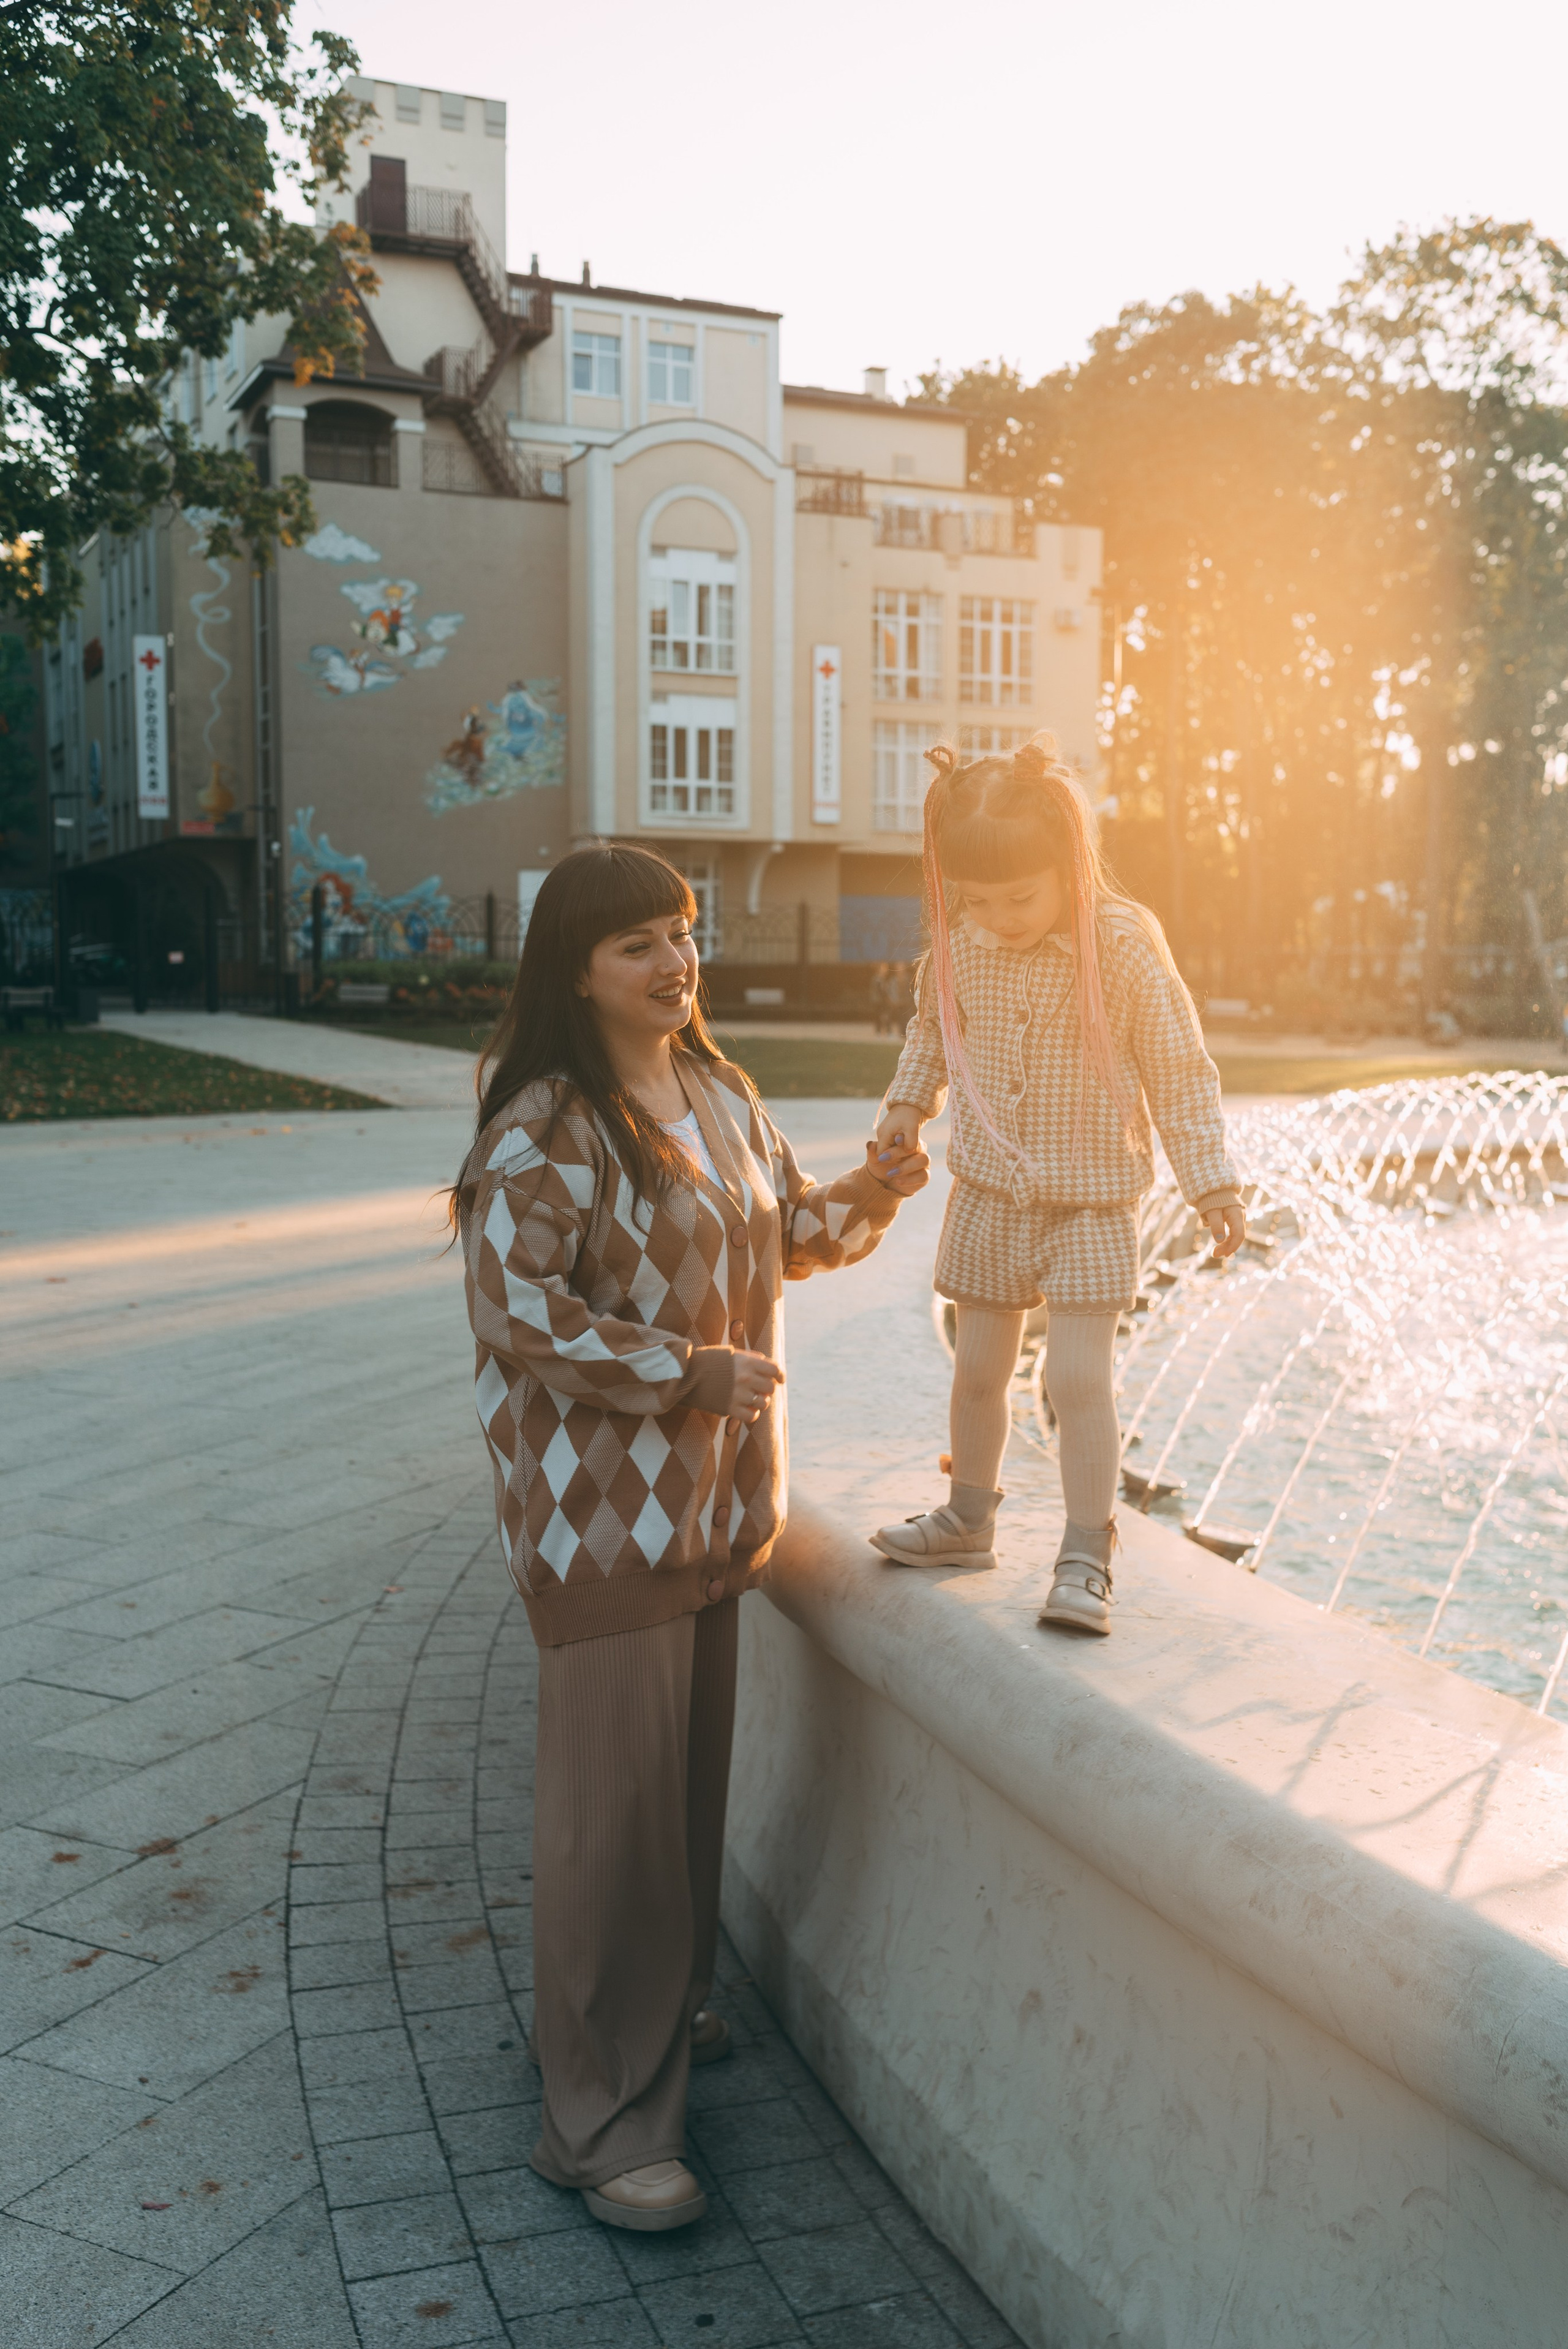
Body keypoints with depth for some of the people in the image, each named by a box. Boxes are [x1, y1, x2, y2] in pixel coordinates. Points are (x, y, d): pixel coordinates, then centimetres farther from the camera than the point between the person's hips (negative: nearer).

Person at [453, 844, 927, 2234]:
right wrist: (685, 1371, -22)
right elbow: (518, 1309, -22)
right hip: (601, 1506, -8)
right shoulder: (543, 1130, -17)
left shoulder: (721, 1096, 9)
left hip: (712, 1495, 8)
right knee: (615, 1798, -1)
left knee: (692, 1771, 20)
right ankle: (601, 2120, 13)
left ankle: (662, 2013, 40)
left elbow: (784, 1233, 19)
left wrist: (866, 1197, -1)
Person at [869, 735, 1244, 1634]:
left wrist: (1213, 1180, -11)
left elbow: (1179, 1069, -10)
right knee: (978, 1366, 12)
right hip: (989, 1191, 4)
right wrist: (909, 1103, 7)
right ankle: (970, 1518, 34)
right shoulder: (959, 944, -7)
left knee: (1079, 1375, -9)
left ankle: (1086, 1559, 4)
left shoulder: (1123, 944, -18)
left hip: (1092, 1199, -4)